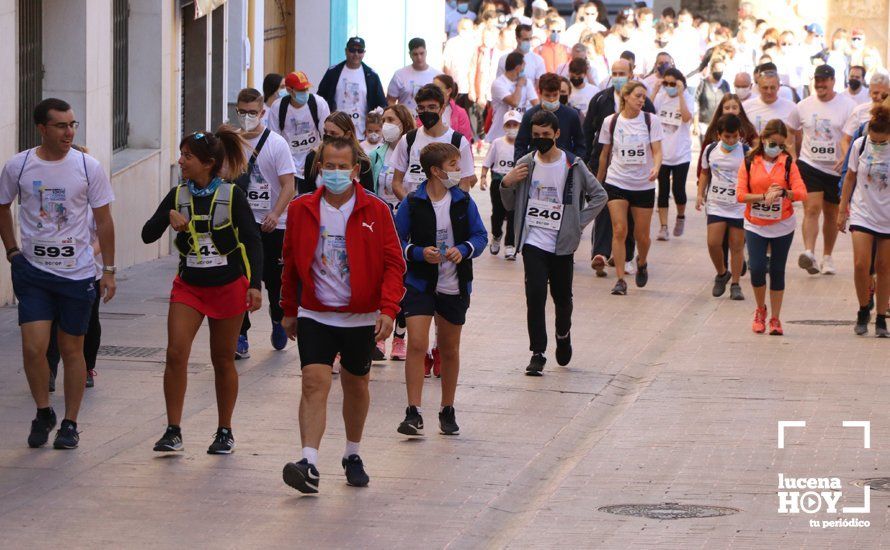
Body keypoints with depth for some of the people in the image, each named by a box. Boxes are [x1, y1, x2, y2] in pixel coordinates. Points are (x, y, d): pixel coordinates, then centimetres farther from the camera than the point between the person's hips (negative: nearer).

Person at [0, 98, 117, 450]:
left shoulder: (88, 167, -3)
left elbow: (103, 220, 3)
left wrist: (109, 270, 2)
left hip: (77, 272, 0)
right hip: (33, 271, 0)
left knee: (72, 349, 6)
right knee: (33, 346, -9)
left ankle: (70, 423, 18)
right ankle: (43, 413, 13)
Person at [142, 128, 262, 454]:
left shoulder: (232, 196, -8)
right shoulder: (177, 196, 2)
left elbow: (252, 241, -6)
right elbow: (148, 235, 0)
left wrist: (255, 285, -14)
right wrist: (168, 218, -19)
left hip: (228, 286, -3)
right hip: (189, 286, 3)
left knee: (223, 360, 7)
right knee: (175, 353, -13)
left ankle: (225, 432, 22)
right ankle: (173, 431, -8)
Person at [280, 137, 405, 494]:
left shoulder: (375, 211, -4)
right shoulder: (301, 210, 1)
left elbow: (393, 263, -4)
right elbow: (291, 263, 12)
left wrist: (388, 308, -15)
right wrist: (289, 310, 15)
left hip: (360, 317, 0)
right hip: (315, 316, 0)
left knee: (356, 385, 15)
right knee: (314, 382, -15)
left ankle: (353, 455, 33)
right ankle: (309, 464, -22)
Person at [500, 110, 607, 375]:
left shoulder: (573, 166, -2)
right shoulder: (525, 165, 3)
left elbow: (599, 195, 7)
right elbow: (510, 204, 11)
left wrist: (579, 222, -2)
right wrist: (507, 184, -9)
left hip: (562, 244, 0)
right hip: (533, 242, 0)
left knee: (562, 296, 10)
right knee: (535, 296, -11)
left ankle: (563, 334, 41)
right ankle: (537, 354, -6)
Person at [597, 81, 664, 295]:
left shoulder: (651, 121, -2)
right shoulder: (611, 122, 1)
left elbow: (657, 151, -8)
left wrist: (656, 167, -29)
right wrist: (598, 181, 18)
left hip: (644, 185, 0)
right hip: (616, 183, 0)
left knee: (642, 235, 6)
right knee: (619, 230, -12)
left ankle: (642, 263, 39)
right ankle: (620, 280, -9)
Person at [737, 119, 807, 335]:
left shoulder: (788, 163, -1)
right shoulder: (749, 163, -2)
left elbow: (801, 193, -9)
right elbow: (740, 194, -8)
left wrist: (783, 192, -27)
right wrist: (764, 197, -20)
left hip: (782, 226, 0)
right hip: (755, 226, 0)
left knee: (777, 271, 4)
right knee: (757, 269, -11)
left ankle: (775, 318, 14)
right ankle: (760, 310, 15)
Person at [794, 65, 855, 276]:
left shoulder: (847, 106, -5)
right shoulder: (804, 106, 3)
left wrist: (846, 157, -28)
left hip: (836, 169, 0)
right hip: (809, 165, 0)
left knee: (831, 214, 12)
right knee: (812, 209, -17)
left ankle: (827, 257, 25)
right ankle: (808, 253, -30)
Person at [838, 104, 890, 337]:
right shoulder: (860, 145, -6)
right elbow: (850, 177, 8)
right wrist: (843, 209, 10)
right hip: (862, 215, 1)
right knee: (861, 265, -11)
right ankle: (863, 312, 11)